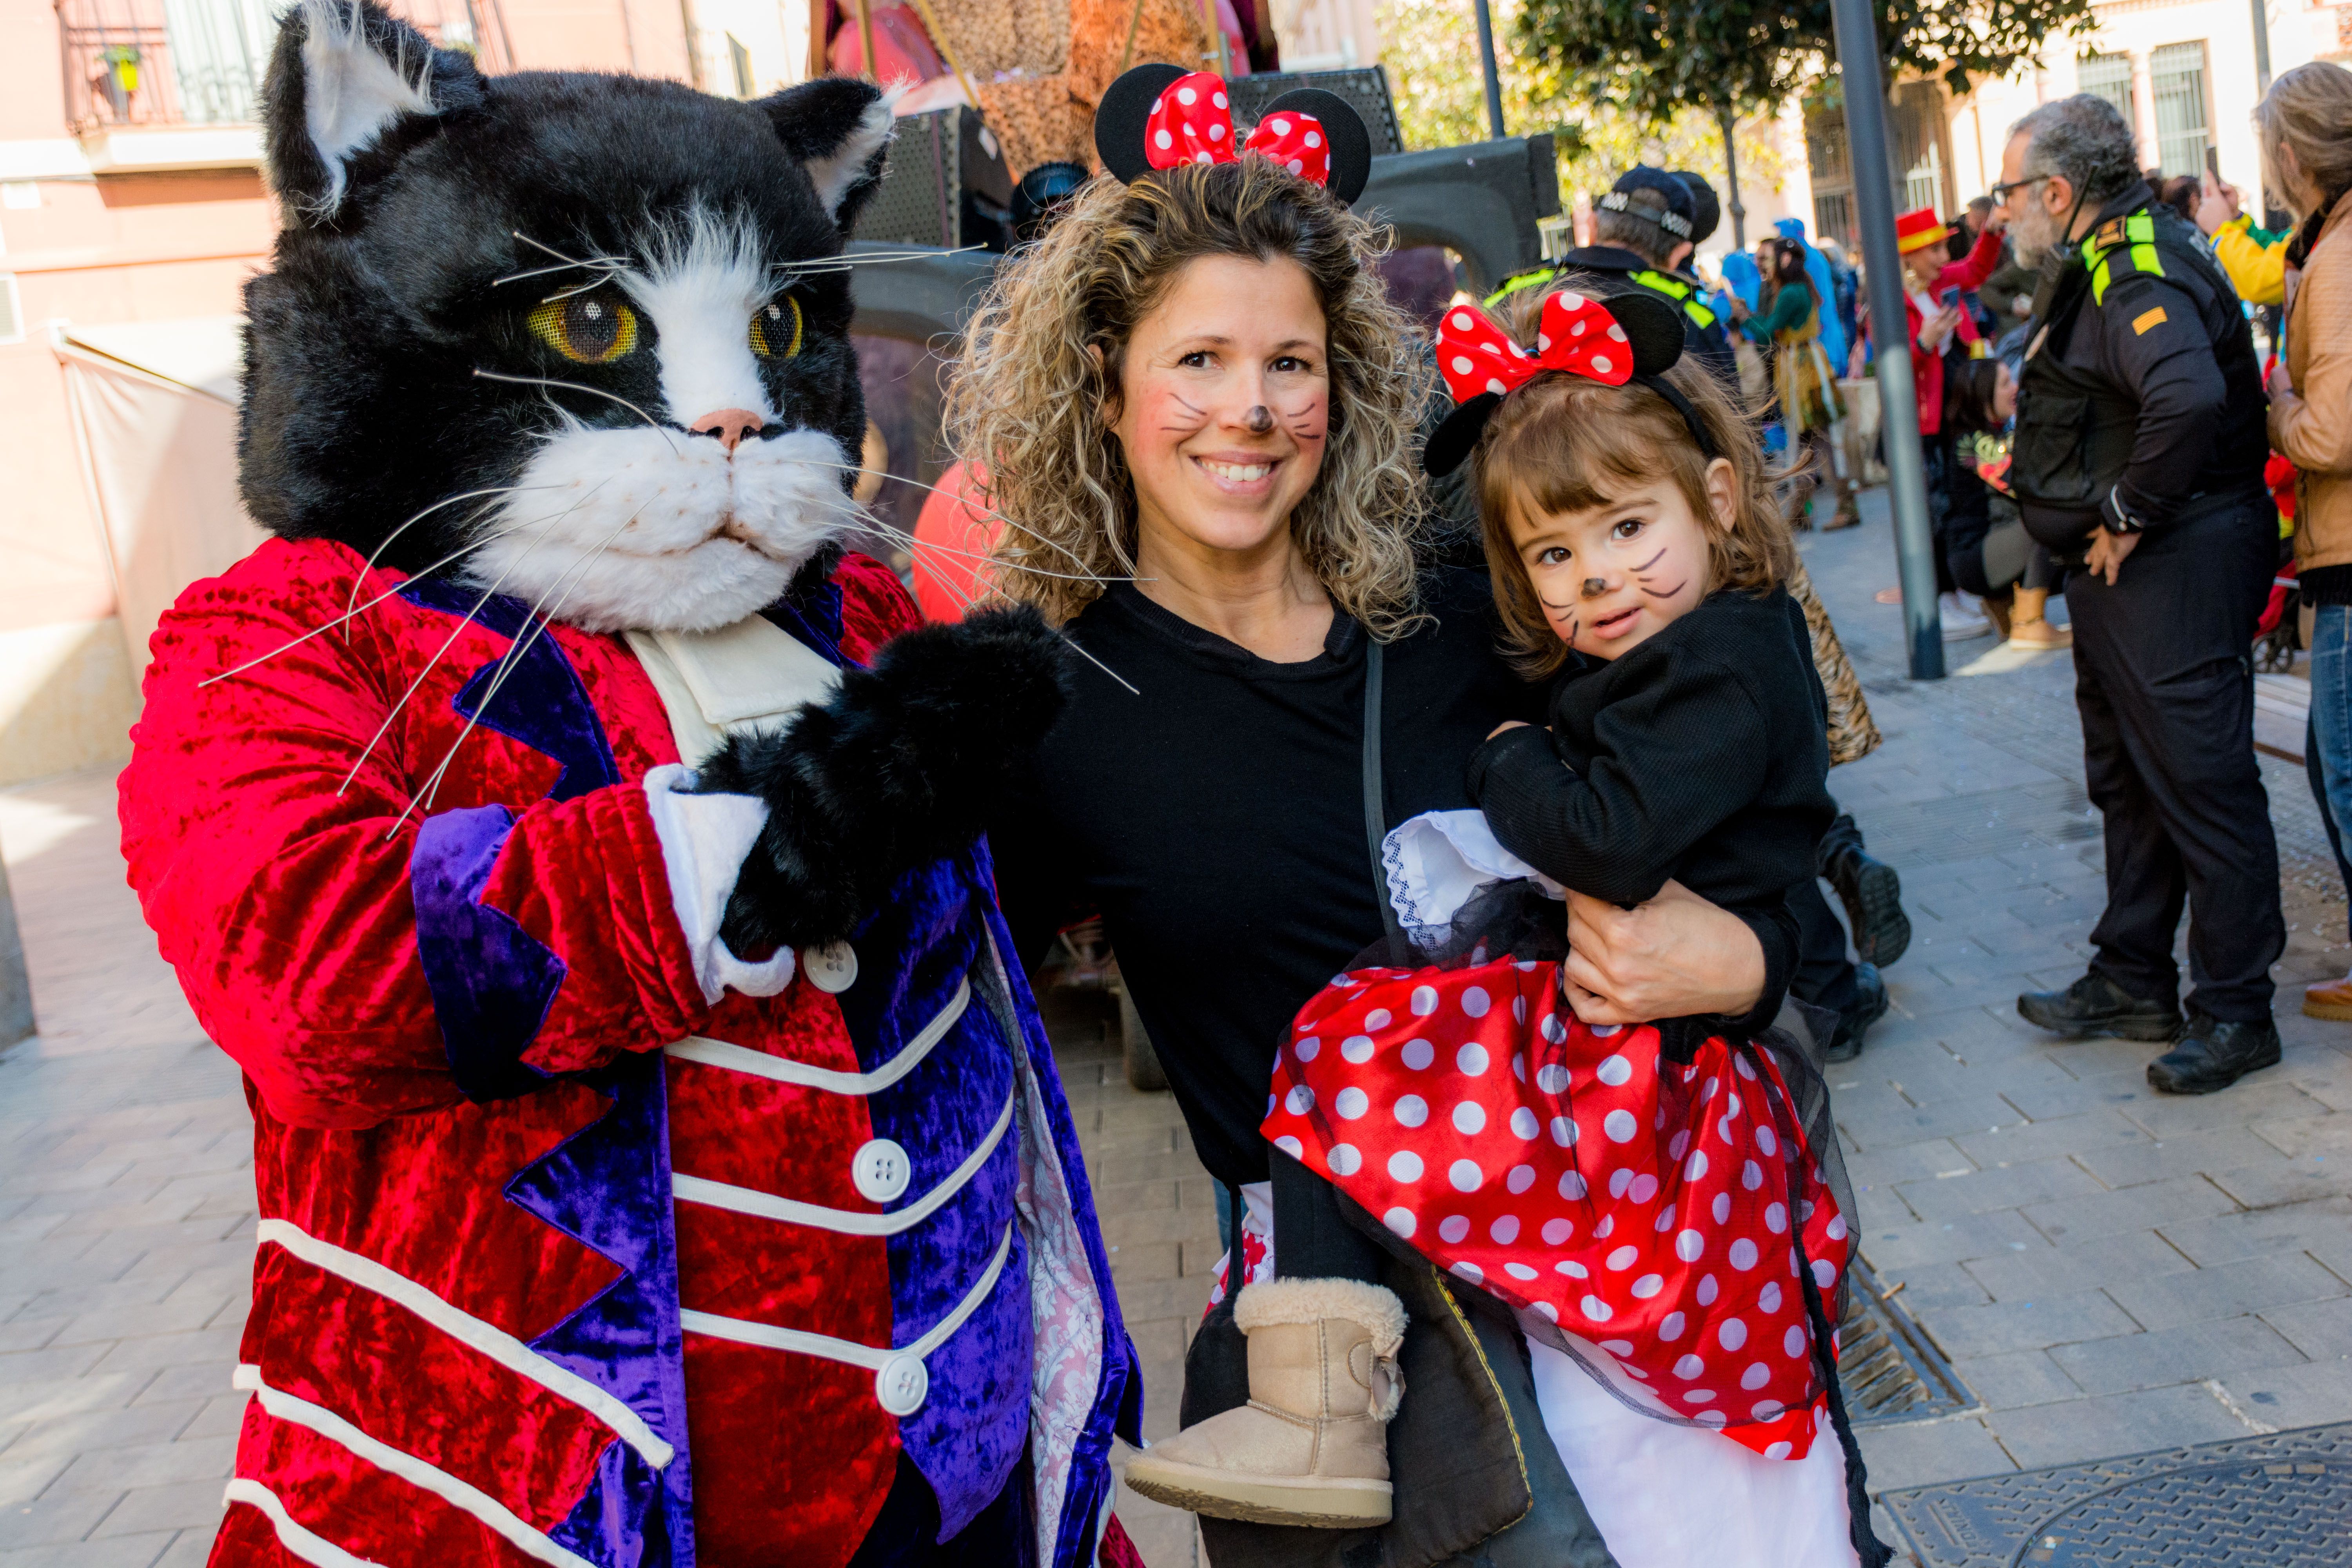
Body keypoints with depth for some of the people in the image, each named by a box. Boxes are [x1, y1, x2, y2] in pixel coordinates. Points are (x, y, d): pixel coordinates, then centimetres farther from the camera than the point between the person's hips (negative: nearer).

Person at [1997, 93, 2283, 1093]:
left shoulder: (2138, 272, -19)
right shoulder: (2105, 266, 14)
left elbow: (2190, 398, -37)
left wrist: (2130, 513, -26)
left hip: (2172, 572, -11)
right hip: (2122, 571, 11)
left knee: (2203, 787, -2)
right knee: (2128, 781, 18)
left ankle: (2236, 1012, 10)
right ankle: (2134, 983, 31)